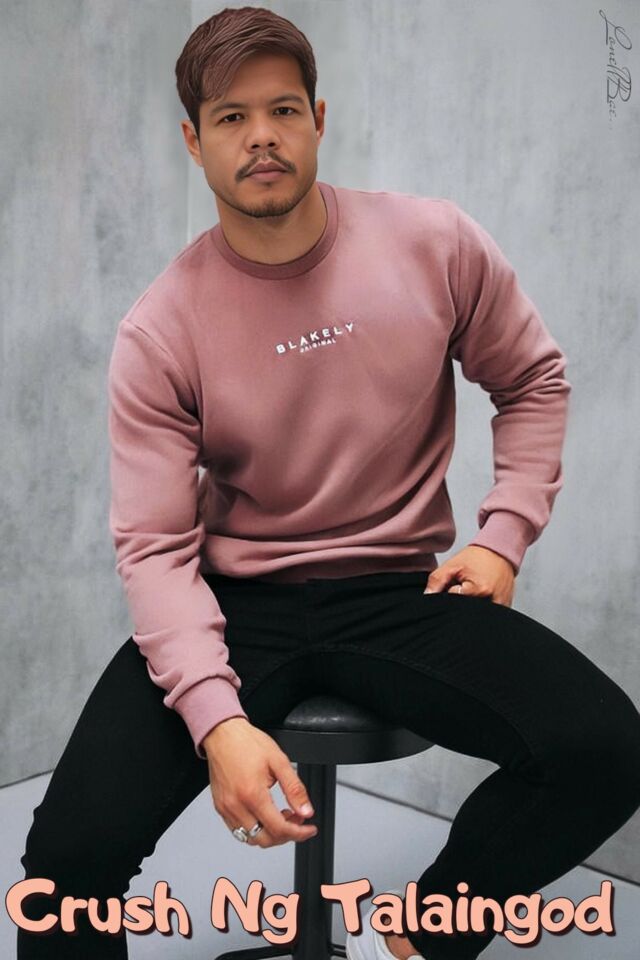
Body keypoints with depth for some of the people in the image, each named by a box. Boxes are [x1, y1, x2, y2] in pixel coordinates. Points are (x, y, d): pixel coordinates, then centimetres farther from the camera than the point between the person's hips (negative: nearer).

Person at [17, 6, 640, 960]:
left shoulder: (437, 244, -3)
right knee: (74, 849, -21)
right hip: (236, 606, -1)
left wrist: (504, 533, -2)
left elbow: (534, 379, 12)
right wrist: (218, 718, -25)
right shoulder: (159, 332, -8)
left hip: (402, 592, 2)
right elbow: (155, 546, -11)